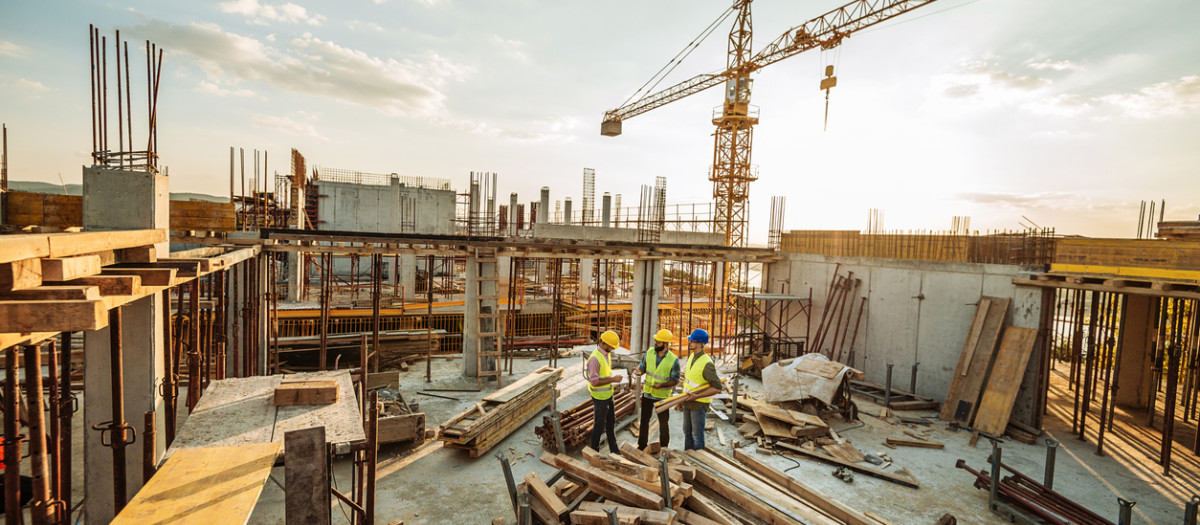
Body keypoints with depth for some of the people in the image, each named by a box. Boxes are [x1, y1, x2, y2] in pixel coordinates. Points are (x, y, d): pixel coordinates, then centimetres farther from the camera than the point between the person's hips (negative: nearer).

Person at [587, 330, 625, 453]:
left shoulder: (607, 353, 1)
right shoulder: (595, 358, -28)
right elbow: (594, 381, -28)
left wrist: (614, 378, 3)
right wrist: (612, 379, -25)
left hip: (608, 394, 9)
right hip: (599, 397, -9)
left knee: (611, 421, 21)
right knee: (599, 425, 6)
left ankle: (614, 449, 37)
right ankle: (594, 451, 25)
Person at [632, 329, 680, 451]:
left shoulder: (673, 360, -18)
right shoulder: (649, 352, -6)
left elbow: (675, 380, -12)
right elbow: (642, 367, 4)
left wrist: (661, 385, -27)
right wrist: (639, 372, -19)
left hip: (662, 395, -4)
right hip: (647, 393, 4)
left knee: (663, 423, 10)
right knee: (644, 420, 15)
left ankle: (664, 448, 29)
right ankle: (641, 446, 32)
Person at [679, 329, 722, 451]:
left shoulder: (707, 363, -25)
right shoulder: (692, 356, 1)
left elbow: (717, 388, -26)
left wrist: (696, 396, -27)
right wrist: (683, 397, 17)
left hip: (699, 404, -8)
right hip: (688, 401, 8)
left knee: (697, 435, 3)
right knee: (687, 431, 20)